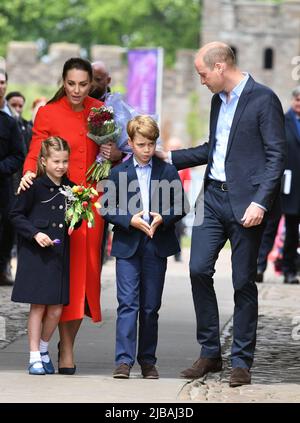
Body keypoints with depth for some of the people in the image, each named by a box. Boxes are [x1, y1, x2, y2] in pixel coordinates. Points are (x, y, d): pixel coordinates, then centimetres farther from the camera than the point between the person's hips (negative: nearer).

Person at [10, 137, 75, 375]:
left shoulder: (70, 188, 6)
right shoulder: (35, 187, -7)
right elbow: (16, 215, -4)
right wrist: (35, 233, -14)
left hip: (60, 254, 4)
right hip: (36, 255, -4)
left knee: (56, 310, 4)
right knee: (38, 307, 0)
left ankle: (44, 349, 26)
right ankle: (35, 358, 8)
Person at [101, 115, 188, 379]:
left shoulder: (168, 171, 5)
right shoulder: (119, 173, 3)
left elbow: (180, 206, 6)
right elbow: (107, 209, 2)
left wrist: (163, 219, -13)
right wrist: (130, 220, -13)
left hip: (157, 246, 1)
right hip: (128, 246, -1)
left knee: (151, 306, 7)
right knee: (128, 303, -8)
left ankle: (147, 360, 15)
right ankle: (124, 360, -11)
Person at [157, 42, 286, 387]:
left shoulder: (263, 100, -9)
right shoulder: (218, 100, 14)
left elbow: (276, 156, -12)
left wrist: (260, 203, -20)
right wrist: (171, 158, 19)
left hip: (245, 202, -6)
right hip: (213, 196, 7)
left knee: (243, 281, 0)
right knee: (198, 269, -2)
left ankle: (241, 361, 9)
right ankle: (209, 352, 10)